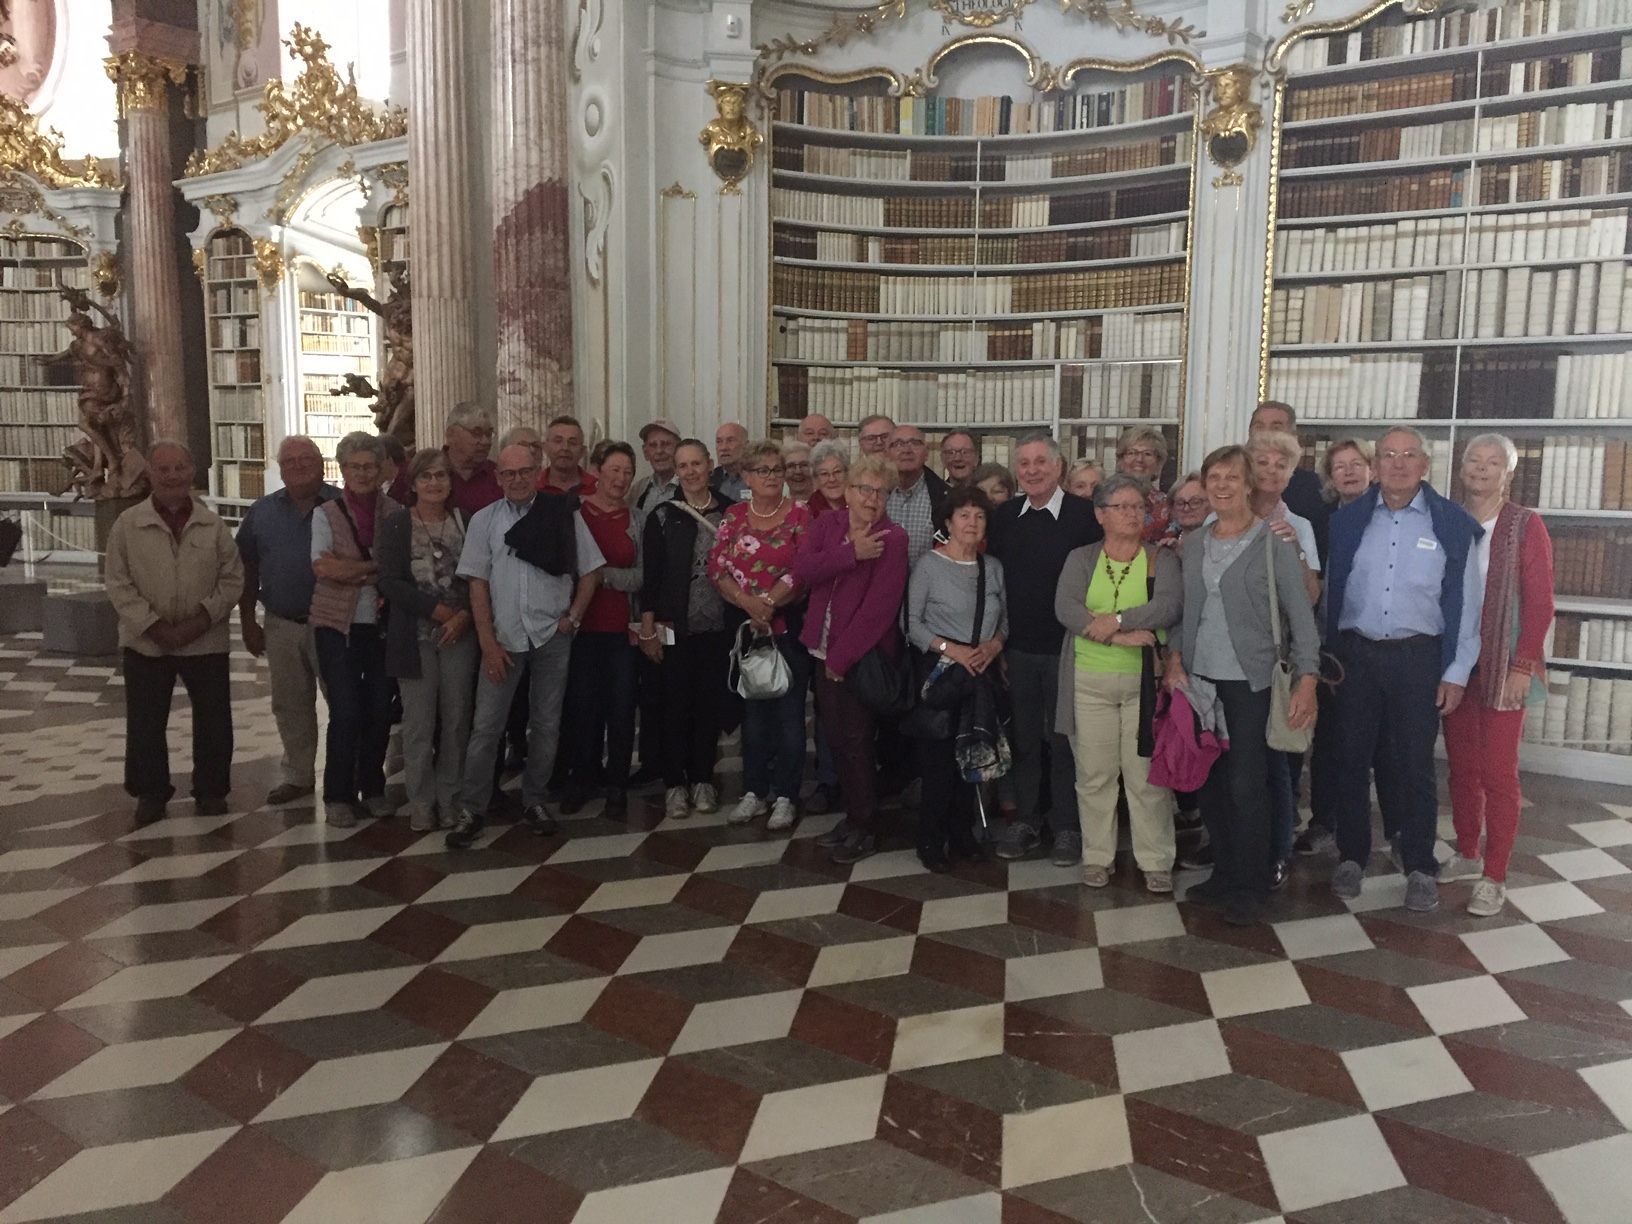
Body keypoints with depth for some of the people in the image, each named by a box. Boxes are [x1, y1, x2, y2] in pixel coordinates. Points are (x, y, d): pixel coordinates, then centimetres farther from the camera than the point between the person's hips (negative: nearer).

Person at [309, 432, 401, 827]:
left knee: (380, 709, 6)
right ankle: (338, 796, 9)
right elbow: (322, 566, -10)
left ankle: (372, 788, 23)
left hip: (383, 624, 2)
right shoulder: (326, 513, 1)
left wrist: (354, 571, -13)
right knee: (345, 712, -4)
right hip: (338, 624, -2)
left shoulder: (394, 513, 4)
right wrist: (378, 565, -10)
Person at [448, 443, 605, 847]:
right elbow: (477, 583, 0)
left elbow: (590, 571, 6)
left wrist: (573, 617, -4)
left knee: (546, 724, 10)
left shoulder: (565, 515, 0)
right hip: (503, 638, 0)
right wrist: (488, 643, -5)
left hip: (552, 636, 0)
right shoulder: (484, 520, 2)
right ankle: (471, 810, 11)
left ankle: (534, 801, 24)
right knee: (486, 726, 1)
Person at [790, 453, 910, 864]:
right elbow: (802, 571, -10)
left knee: (857, 741, 0)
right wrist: (851, 554, -22)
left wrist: (842, 656, -18)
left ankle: (866, 829, 16)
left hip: (865, 655, -6)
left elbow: (880, 604, -18)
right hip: (826, 652, 6)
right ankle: (853, 815, 30)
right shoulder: (825, 525, 6)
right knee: (836, 737, 14)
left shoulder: (892, 538, -11)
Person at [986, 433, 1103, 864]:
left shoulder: (1085, 515, -7)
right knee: (1024, 737, 11)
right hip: (1019, 648, 4)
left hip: (1066, 647, -4)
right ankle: (1025, 821, 24)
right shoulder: (1004, 517, 7)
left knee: (1064, 740, 5)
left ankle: (1067, 827, 18)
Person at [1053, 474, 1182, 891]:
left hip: (1144, 680, -1)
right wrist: (1121, 636, -18)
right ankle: (1097, 856, 20)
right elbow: (1065, 608, -9)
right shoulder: (1081, 558, 8)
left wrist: (1117, 619, -21)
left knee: (1147, 773, 1)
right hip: (1090, 681, 1)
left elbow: (1170, 606, -12)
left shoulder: (1161, 559, 6)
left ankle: (1156, 861, 15)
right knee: (1094, 773, 7)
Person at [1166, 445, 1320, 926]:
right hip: (1201, 680, 5)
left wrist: (1307, 678, -15)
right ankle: (1224, 872, 26)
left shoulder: (1274, 542, -6)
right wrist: (1175, 658, 1)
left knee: (1246, 786, -4)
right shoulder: (1195, 543, 9)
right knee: (1209, 783, 10)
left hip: (1250, 683, -5)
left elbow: (1300, 613, -8)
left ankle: (1252, 886, 12)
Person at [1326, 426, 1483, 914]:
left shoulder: (1452, 524, -1)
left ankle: (1421, 869, 20)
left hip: (1417, 656, -2)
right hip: (1355, 653, 2)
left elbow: (1465, 601, 0)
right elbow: (1329, 591, 7)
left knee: (1414, 765, 5)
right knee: (1351, 759, 9)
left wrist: (1456, 673, -4)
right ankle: (1351, 857, 24)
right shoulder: (1348, 520, 4)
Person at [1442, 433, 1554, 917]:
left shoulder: (1525, 526, -1)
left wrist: (1523, 665, -11)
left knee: (1497, 772, -1)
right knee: (1461, 765, 10)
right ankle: (1468, 855, 25)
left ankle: (1494, 877, 7)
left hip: (1502, 666, -3)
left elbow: (1540, 602, -4)